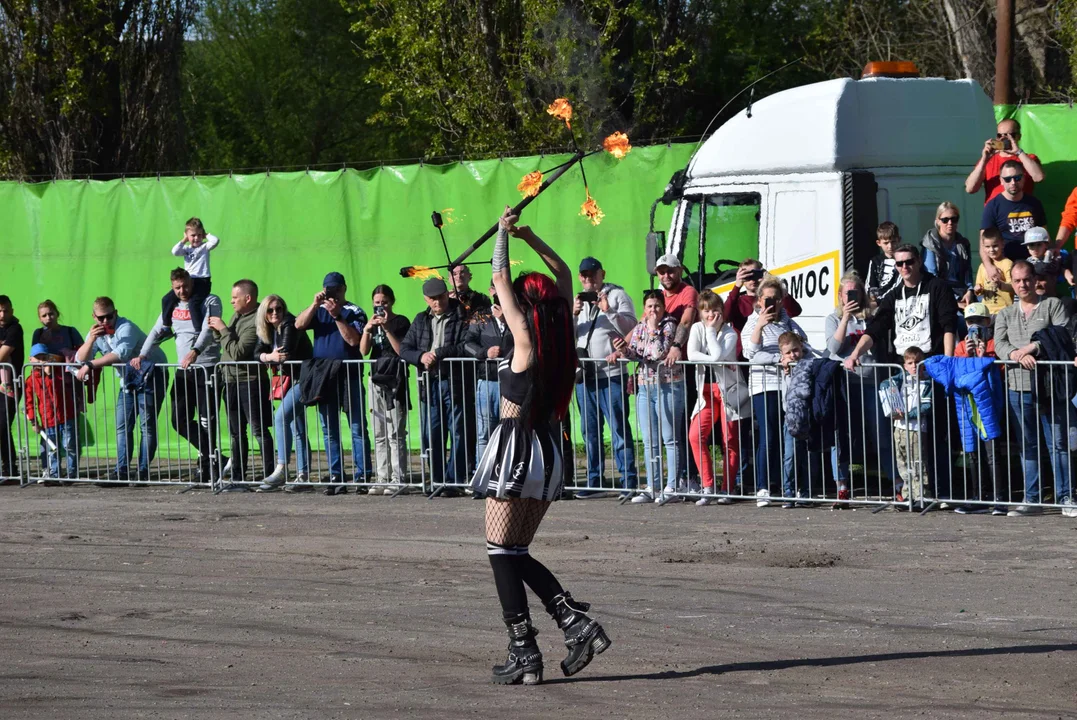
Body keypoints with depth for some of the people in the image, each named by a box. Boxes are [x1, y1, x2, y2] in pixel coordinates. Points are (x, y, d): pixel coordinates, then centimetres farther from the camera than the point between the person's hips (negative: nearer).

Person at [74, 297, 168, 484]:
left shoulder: (126, 328, -21)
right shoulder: (97, 333, 3)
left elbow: (121, 354, -38)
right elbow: (80, 359, -6)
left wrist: (90, 365, -38)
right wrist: (92, 339, -24)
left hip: (151, 375, -8)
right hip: (128, 379, 8)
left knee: (147, 424, -11)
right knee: (123, 426, 3)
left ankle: (143, 471, -10)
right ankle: (121, 471, 2)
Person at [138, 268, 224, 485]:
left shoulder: (210, 302, -3)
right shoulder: (172, 307, 15)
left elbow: (208, 330, -18)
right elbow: (157, 332, 13)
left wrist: (196, 350, -35)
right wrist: (142, 355, -2)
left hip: (207, 367, -6)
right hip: (183, 370, 6)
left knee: (206, 420, -7)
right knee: (180, 419, 2)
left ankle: (207, 468, -2)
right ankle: (210, 455, 13)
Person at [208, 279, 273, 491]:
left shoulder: (256, 322, -17)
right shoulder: (237, 316, 11)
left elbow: (238, 352, -22)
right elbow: (226, 344, 18)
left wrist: (223, 329, -15)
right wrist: (217, 331, 1)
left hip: (250, 380, -9)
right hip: (231, 380, 9)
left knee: (259, 430, -6)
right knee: (236, 432, 11)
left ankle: (269, 476, -4)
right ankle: (237, 478, 15)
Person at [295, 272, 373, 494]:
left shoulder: (354, 312, 1)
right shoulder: (318, 311, 14)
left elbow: (353, 340, -13)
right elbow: (299, 325, -2)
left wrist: (337, 316, -17)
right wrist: (315, 305, -12)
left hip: (350, 377, -5)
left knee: (358, 427, -5)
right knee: (329, 430, 6)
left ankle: (363, 476, -5)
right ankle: (336, 477, 9)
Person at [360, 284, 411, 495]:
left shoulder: (401, 322, -1)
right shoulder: (373, 323, 15)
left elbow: (402, 351, -11)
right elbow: (364, 351, 4)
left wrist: (386, 329, -16)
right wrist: (367, 330, -12)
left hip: (395, 381, -6)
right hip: (377, 380, 6)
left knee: (396, 434, -9)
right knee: (379, 435, 7)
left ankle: (398, 479, -8)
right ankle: (383, 479, 9)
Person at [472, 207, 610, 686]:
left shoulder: (526, 341, -12)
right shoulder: (563, 340, 4)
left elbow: (500, 279, -7)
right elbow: (563, 275, 18)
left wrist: (504, 233, 5)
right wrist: (527, 236, 18)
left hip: (517, 446, -7)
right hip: (550, 450, 7)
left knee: (503, 553, 0)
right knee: (516, 553, 15)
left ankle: (524, 655, -5)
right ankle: (578, 624, 0)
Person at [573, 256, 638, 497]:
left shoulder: (617, 295, 4)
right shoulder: (577, 300, 19)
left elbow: (631, 328, -6)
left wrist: (609, 311, -18)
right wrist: (572, 314, -6)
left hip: (611, 373, -6)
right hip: (584, 374, 6)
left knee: (619, 428, -7)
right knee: (590, 430, 8)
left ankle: (629, 480, -7)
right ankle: (594, 481, 14)